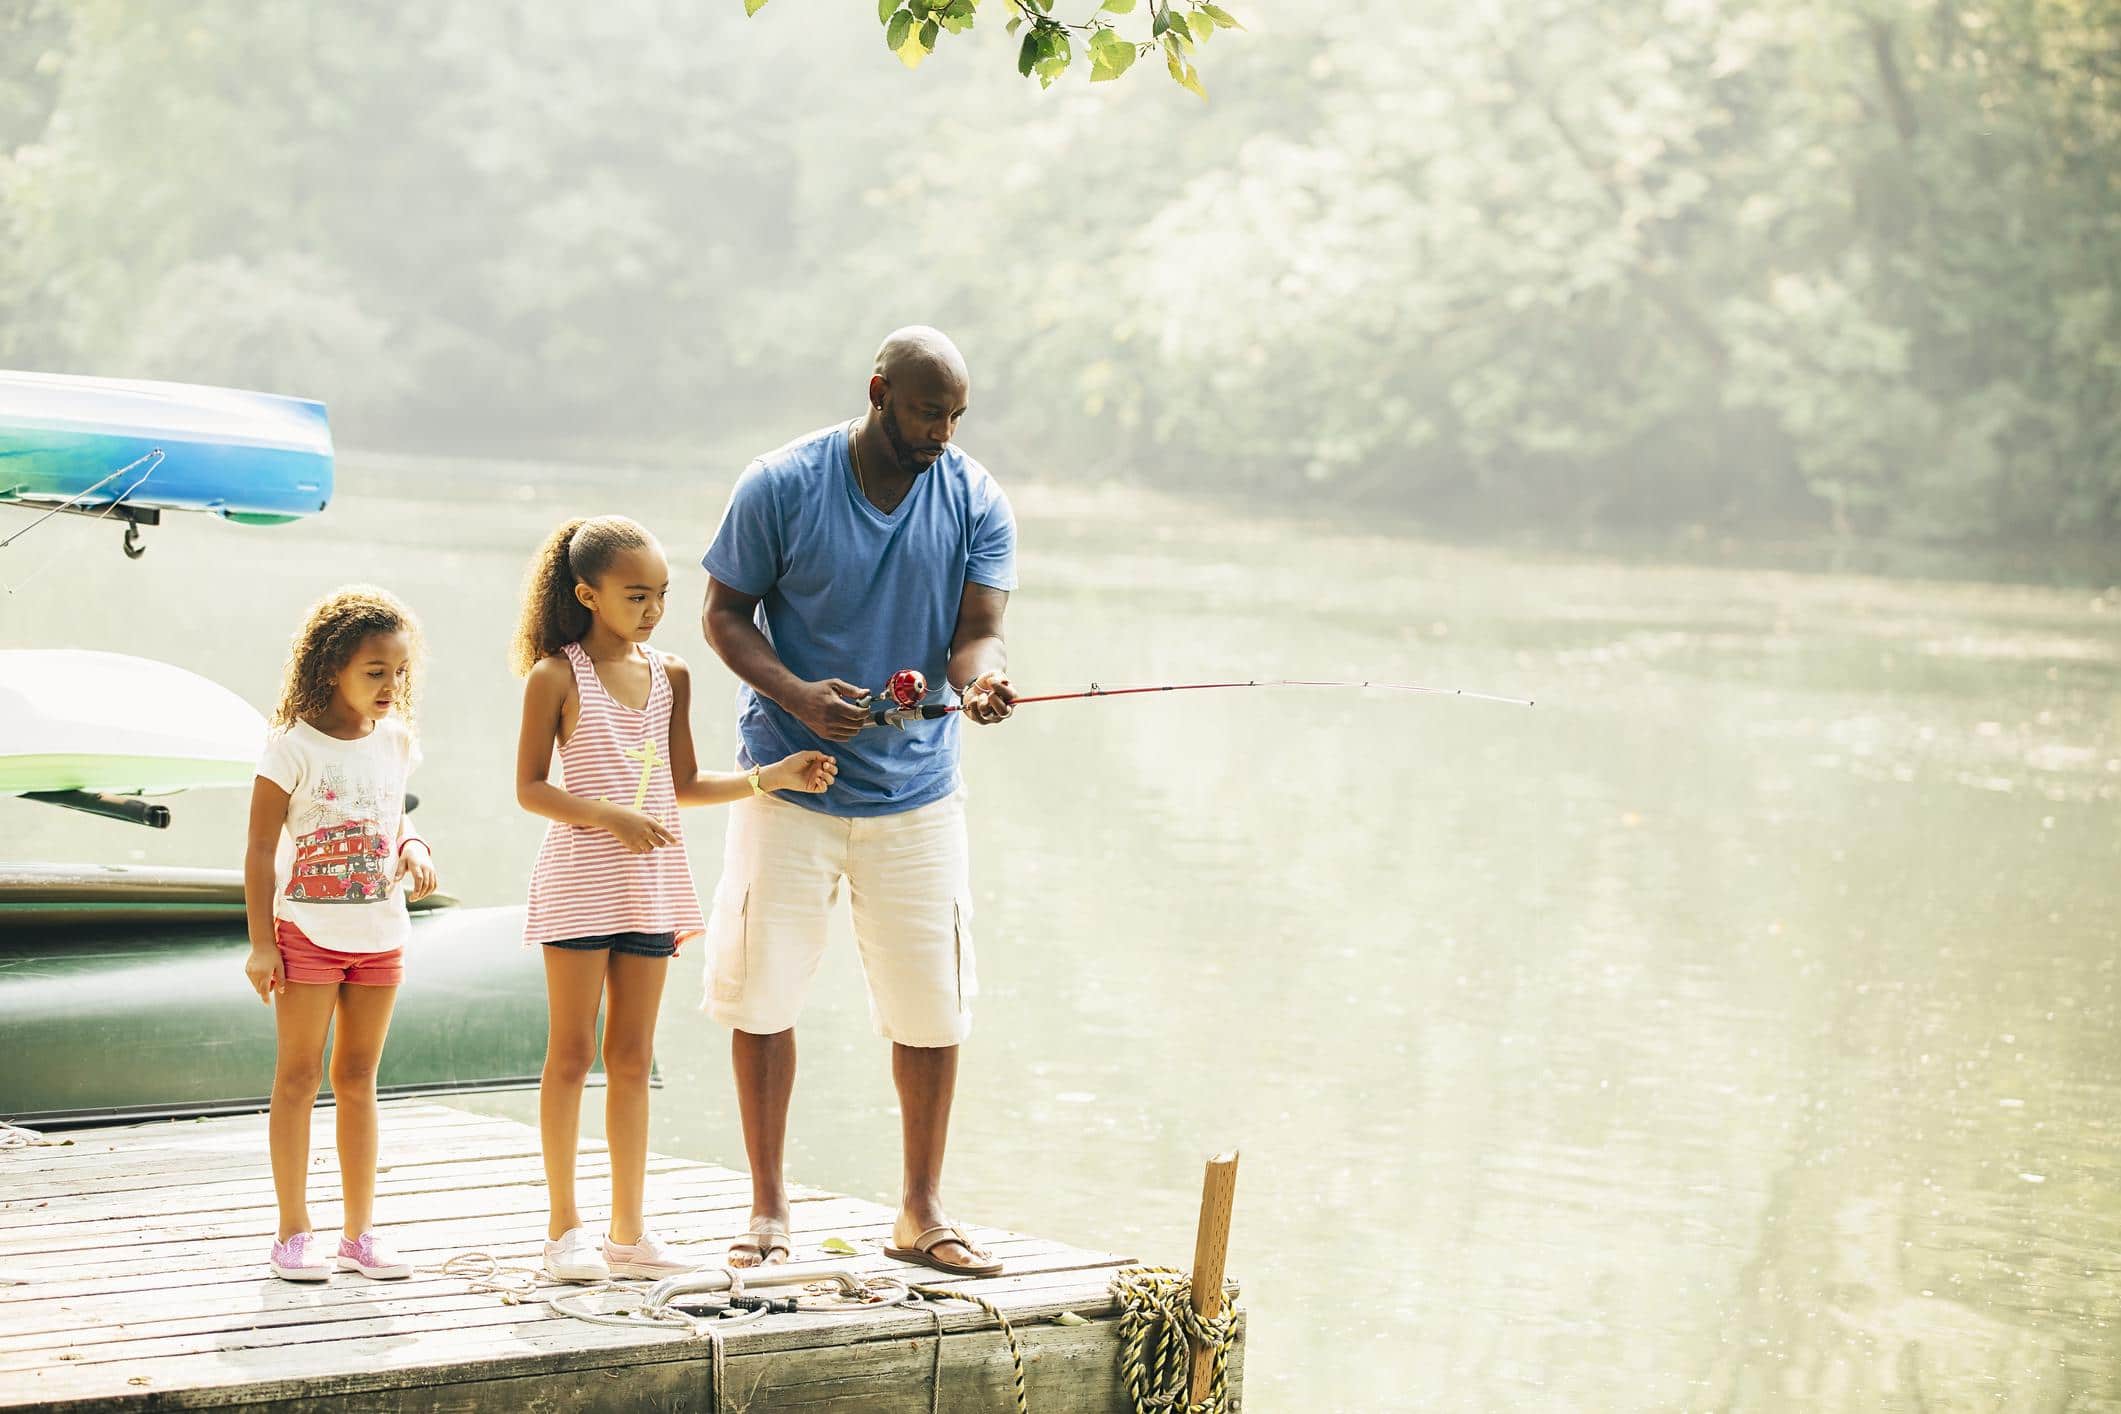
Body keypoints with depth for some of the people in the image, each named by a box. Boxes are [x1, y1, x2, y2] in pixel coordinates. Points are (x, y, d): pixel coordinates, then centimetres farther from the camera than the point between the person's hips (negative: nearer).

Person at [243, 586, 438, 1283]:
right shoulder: (294, 747, -11)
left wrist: (414, 852, -4)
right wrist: (261, 941, -13)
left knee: (358, 1078, 11)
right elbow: (262, 847, -9)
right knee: (298, 1076, 1)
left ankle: (359, 1232, 16)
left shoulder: (394, 742, 5)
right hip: (308, 932, -5)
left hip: (380, 935, 5)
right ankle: (293, 1232, 8)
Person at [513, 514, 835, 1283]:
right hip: (580, 883, -5)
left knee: (632, 1057, 9)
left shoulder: (670, 676, 8)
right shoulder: (557, 678, -7)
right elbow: (530, 788, -8)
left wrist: (776, 776, 6)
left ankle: (628, 1231, 14)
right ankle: (564, 1227, 9)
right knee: (571, 1053, 2)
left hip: (651, 886, 5)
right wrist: (610, 817, -20)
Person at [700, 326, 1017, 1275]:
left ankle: (920, 1211, 19)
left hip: (917, 795, 2)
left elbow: (977, 629, -8)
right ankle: (768, 1208, 16)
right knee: (761, 991, 2)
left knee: (933, 1003, 4)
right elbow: (724, 612, -4)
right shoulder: (781, 486, -9)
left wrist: (982, 679, -33)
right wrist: (795, 695, -21)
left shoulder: (976, 501, -3)